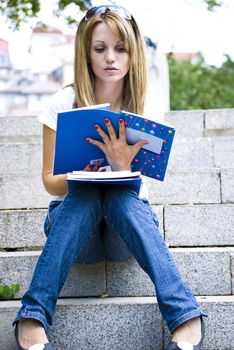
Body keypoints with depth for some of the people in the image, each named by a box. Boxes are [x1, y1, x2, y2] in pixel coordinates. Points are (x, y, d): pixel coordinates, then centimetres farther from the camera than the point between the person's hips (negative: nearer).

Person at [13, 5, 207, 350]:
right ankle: (32, 319, -41)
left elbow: (134, 185, -6)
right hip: (73, 218, 0)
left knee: (120, 194, -33)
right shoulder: (63, 103, -6)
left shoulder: (145, 108, -3)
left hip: (128, 219, 1)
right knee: (87, 191, -34)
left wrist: (122, 166, -30)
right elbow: (50, 182, -4)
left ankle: (186, 319, -44)